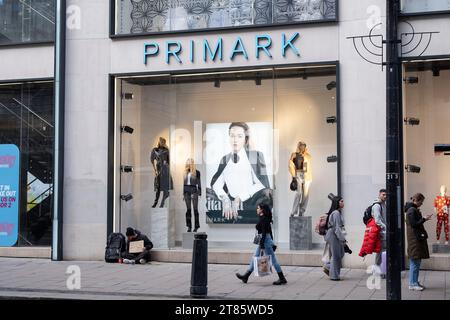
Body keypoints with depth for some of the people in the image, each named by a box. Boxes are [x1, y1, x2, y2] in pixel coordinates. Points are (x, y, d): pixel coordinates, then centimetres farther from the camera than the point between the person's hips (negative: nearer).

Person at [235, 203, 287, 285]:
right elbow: (269, 232, 18)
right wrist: (272, 243, 22)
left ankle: (282, 279, 2)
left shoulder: (263, 219, -16)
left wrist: (261, 244, -23)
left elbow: (264, 232, -22)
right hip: (264, 241, 11)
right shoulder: (264, 218, 13)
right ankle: (246, 276, 20)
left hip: (265, 241, -11)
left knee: (273, 260, -4)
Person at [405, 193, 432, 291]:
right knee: (415, 262, -6)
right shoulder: (412, 210, -14)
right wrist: (424, 219, -14)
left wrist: (423, 218, 8)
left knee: (416, 262, 12)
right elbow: (414, 224, -18)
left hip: (417, 238, 10)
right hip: (414, 238, -10)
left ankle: (415, 282, 18)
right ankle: (413, 284, -2)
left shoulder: (414, 209, 17)